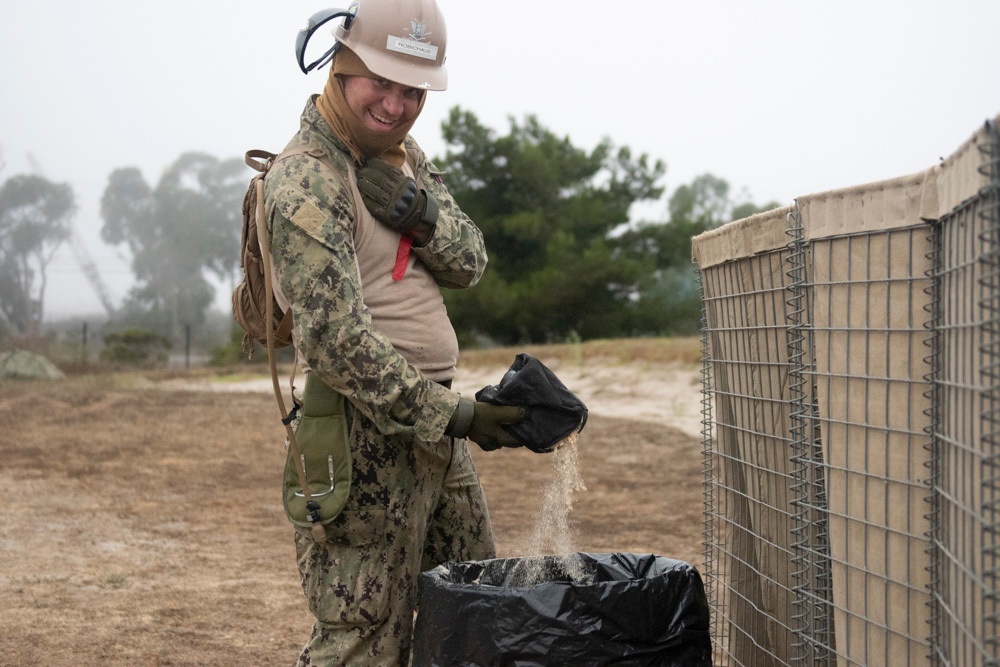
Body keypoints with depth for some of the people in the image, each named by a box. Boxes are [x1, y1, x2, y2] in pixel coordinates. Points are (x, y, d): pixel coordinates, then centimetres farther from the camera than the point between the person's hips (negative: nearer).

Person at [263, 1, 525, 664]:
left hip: (436, 424, 9)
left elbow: (471, 264, 5)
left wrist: (420, 213, -16)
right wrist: (455, 414, -22)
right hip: (368, 432, -9)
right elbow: (338, 344, -23)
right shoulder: (305, 185, -18)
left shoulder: (402, 151, 10)